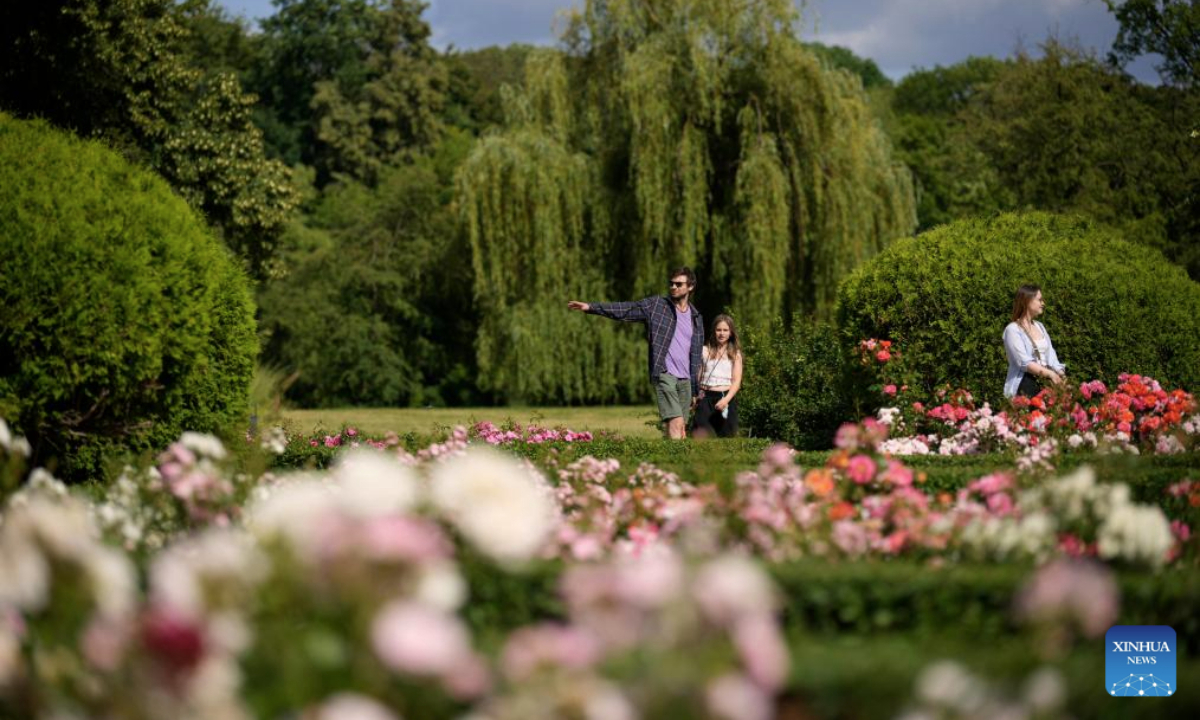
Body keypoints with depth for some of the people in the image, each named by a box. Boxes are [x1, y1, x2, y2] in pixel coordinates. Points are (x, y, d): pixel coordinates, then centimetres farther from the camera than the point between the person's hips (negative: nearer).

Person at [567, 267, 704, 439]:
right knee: (676, 422, -18)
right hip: (664, 374, -5)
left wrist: (696, 391, 17)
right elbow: (624, 309, -4)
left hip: (685, 380, 5)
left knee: (681, 429, 3)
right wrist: (591, 307, -17)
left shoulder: (696, 318, 15)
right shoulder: (656, 305, 4)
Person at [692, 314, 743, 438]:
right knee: (699, 433, -16)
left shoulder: (735, 354, 10)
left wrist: (726, 399, -14)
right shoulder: (705, 351, 9)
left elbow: (737, 381, 3)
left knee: (726, 437, 1)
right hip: (706, 396, -1)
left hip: (726, 397, 1)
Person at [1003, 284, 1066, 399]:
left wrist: (1060, 374, -7)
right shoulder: (1013, 329, -4)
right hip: (1025, 385, -6)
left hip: (1045, 383, 6)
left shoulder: (1039, 326, 18)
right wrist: (1050, 374, -18)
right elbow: (1024, 362, -14)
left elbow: (1050, 356, 11)